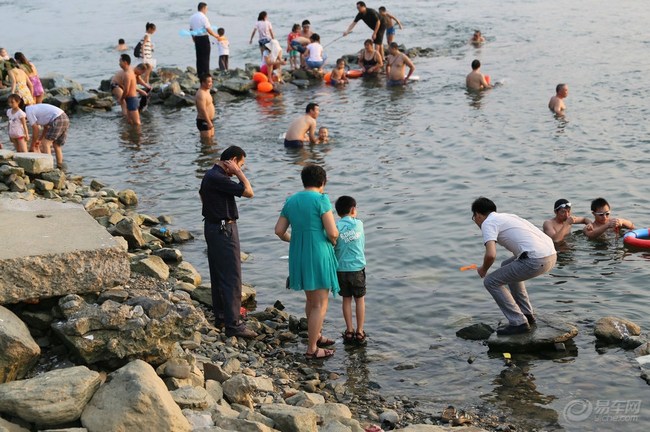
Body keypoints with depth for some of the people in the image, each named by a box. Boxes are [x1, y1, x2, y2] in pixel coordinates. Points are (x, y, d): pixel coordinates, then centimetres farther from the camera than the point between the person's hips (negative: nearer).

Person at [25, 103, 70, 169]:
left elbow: (35, 130, -2)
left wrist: (32, 146, 8)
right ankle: (60, 166, 25)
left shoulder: (29, 111, -1)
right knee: (57, 145, 20)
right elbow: (46, 126, 30)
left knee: (45, 143, -6)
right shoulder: (35, 108, 26)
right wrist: (40, 139, 35)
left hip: (58, 120, -9)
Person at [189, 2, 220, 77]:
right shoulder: (203, 17, -13)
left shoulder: (192, 17, 11)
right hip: (204, 38, -7)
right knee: (205, 57, -4)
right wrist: (215, 35, -2)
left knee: (199, 57, 11)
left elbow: (191, 29, 16)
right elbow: (208, 30, -17)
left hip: (196, 39, 7)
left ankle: (199, 74, 12)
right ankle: (206, 75, -6)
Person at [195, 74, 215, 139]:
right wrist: (209, 122, -26)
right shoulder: (201, 94, -22)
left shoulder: (207, 91, 11)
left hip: (208, 121, 11)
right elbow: (203, 110, -26)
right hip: (203, 122, -11)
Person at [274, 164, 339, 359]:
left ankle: (317, 336, 40)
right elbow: (332, 232, -16)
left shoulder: (291, 200, 7)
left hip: (298, 255, 7)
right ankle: (312, 349, 4)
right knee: (320, 304, 1)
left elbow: (279, 230, 8)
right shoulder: (321, 199, -12)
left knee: (311, 299, 24)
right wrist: (333, 242, 5)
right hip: (318, 254, -7)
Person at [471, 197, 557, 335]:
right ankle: (527, 314, 34)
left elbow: (491, 255, -16)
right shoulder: (507, 216, 26)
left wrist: (483, 270, 6)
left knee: (491, 282, 4)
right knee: (507, 266, 33)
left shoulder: (488, 223, -1)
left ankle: (518, 323, 1)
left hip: (536, 260, -9)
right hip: (551, 255, 9)